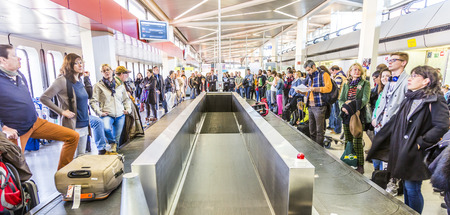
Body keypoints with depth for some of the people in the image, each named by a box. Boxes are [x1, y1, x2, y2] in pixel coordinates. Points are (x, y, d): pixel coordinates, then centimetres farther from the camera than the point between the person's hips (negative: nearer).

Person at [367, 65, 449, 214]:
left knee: (412, 189, 2)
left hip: (416, 154, -7)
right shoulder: (409, 98, 12)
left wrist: (420, 143, -18)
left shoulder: (435, 100, -12)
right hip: (402, 150, 7)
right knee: (406, 187, 18)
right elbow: (396, 121, 17)